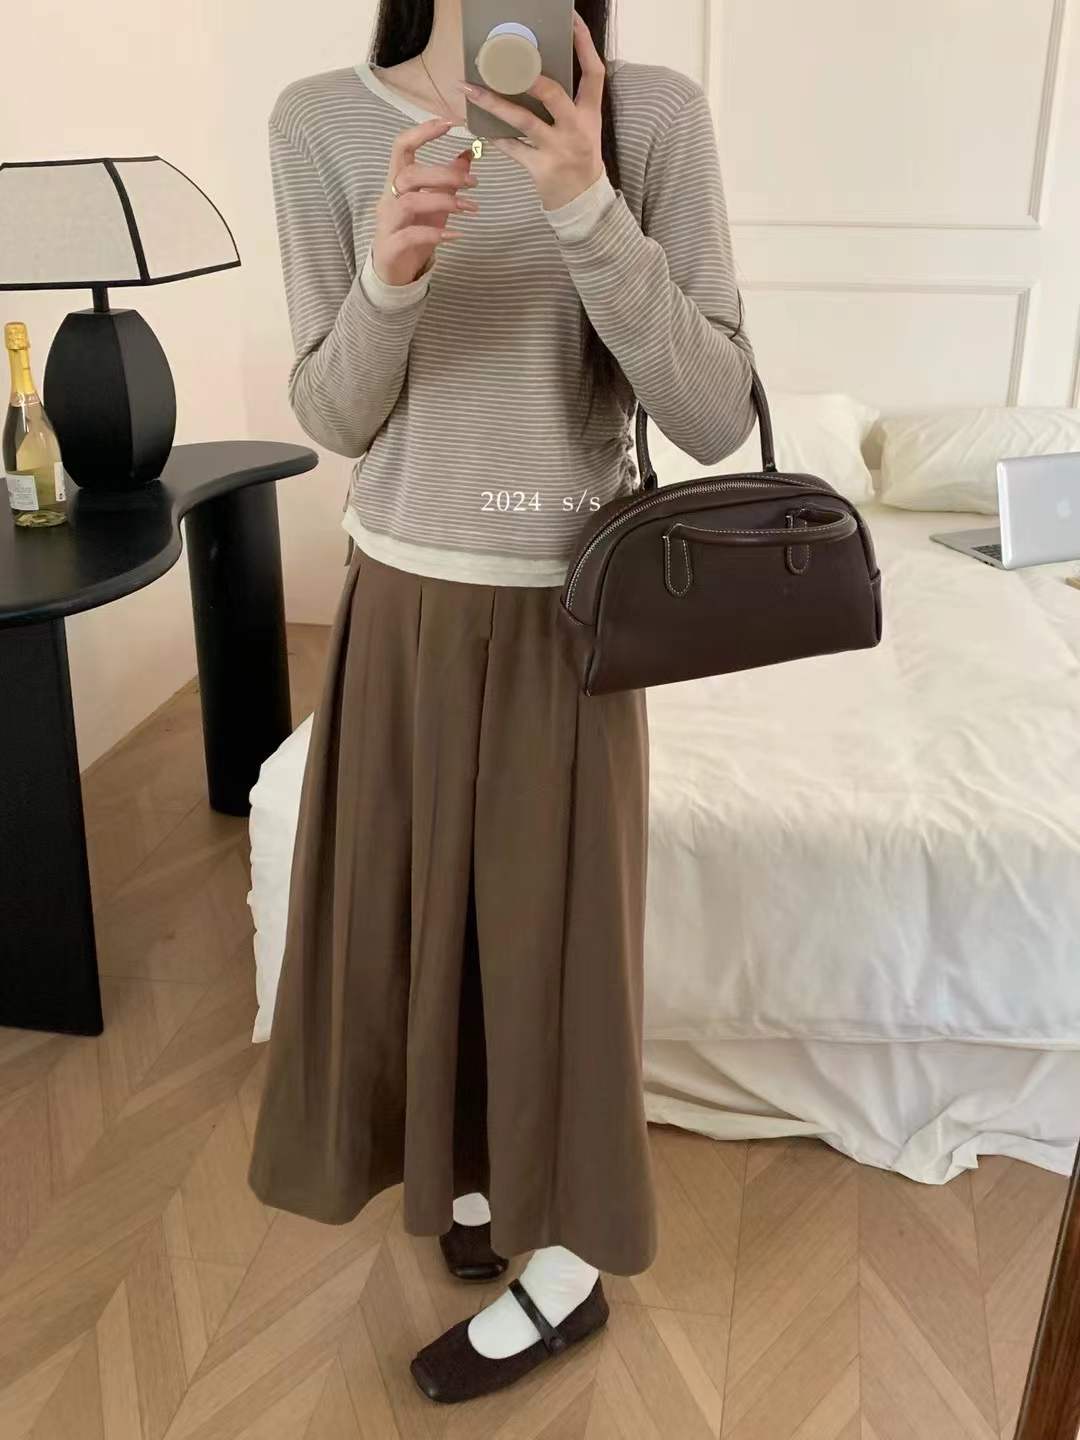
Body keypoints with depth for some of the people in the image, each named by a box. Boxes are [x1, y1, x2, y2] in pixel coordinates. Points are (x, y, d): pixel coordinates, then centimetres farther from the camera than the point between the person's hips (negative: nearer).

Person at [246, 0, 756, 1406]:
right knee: (415, 907, 16)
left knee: (552, 920, 10)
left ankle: (566, 1264, 33)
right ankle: (468, 1162, 46)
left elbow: (717, 417, -14)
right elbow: (331, 417, -2)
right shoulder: (322, 120, -3)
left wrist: (583, 203, -24)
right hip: (400, 601, 3)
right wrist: (389, 274, -21)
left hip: (562, 613, -2)